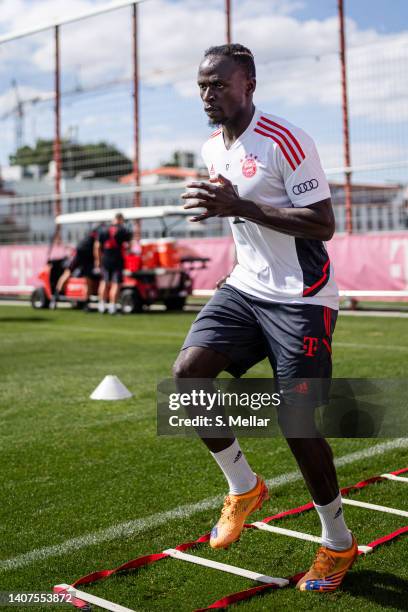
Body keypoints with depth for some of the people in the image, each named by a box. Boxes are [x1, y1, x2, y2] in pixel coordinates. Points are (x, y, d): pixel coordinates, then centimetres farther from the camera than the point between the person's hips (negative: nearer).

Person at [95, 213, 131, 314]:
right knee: (116, 283, 1)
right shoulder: (124, 231, -3)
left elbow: (97, 247, 6)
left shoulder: (103, 230, 6)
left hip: (105, 260, 3)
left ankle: (102, 304, 15)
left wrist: (98, 260, 14)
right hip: (118, 260, -3)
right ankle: (112, 306, -3)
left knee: (104, 282, 15)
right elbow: (127, 246, -9)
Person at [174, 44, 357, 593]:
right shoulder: (212, 149, 10)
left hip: (301, 299, -7)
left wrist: (241, 206, -26)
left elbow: (324, 224, -19)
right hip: (245, 287, 7)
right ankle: (244, 487, 9)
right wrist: (218, 207, 4)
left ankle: (339, 545, 19)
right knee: (188, 371, -14)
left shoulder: (286, 141, -15)